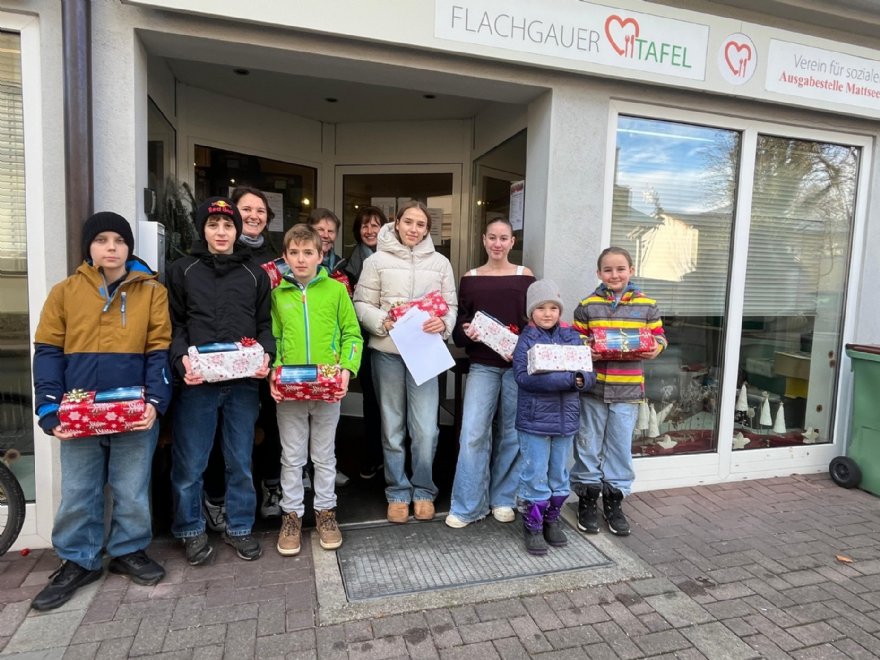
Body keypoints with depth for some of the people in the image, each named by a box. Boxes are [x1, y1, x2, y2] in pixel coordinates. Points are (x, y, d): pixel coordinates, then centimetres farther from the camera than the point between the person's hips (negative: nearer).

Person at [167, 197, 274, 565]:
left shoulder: (255, 274, 12)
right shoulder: (182, 272, 7)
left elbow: (264, 324, 10)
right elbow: (175, 324, 4)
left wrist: (266, 354, -8)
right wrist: (181, 359, -13)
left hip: (244, 383, 1)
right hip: (197, 382, -1)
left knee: (241, 462, 11)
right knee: (190, 463, 6)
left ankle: (239, 528, 27)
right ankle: (192, 531, 26)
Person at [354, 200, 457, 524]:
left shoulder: (440, 262, 7)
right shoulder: (377, 260, 1)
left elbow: (451, 306, 7)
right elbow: (362, 304, 0)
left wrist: (443, 323, -13)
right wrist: (383, 323, -17)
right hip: (387, 351, 0)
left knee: (426, 429, -2)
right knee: (392, 427, 10)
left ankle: (423, 491, 21)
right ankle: (398, 493, 26)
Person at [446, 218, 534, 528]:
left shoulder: (525, 277, 5)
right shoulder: (470, 279, 8)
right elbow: (458, 324, 7)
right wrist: (465, 332, -15)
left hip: (518, 366, 0)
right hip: (482, 366, 0)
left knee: (512, 434, 8)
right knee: (472, 433, -5)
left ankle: (503, 499, 26)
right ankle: (468, 505, 9)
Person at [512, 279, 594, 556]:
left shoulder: (573, 337, 6)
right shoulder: (526, 340, -6)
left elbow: (589, 373, 5)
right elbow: (524, 377, -20)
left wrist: (581, 380, -20)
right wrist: (567, 379, -23)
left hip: (565, 419, 4)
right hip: (534, 420, -4)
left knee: (559, 475, 16)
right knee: (536, 475, 4)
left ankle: (552, 520, 34)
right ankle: (533, 526, 20)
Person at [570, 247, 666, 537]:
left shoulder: (647, 305, 3)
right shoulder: (587, 305, 0)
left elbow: (658, 335, 10)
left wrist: (656, 347, -11)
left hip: (628, 389, 1)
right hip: (593, 386, 0)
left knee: (621, 445, 10)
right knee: (589, 444, 9)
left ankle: (613, 499, 27)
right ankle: (587, 498, 26)